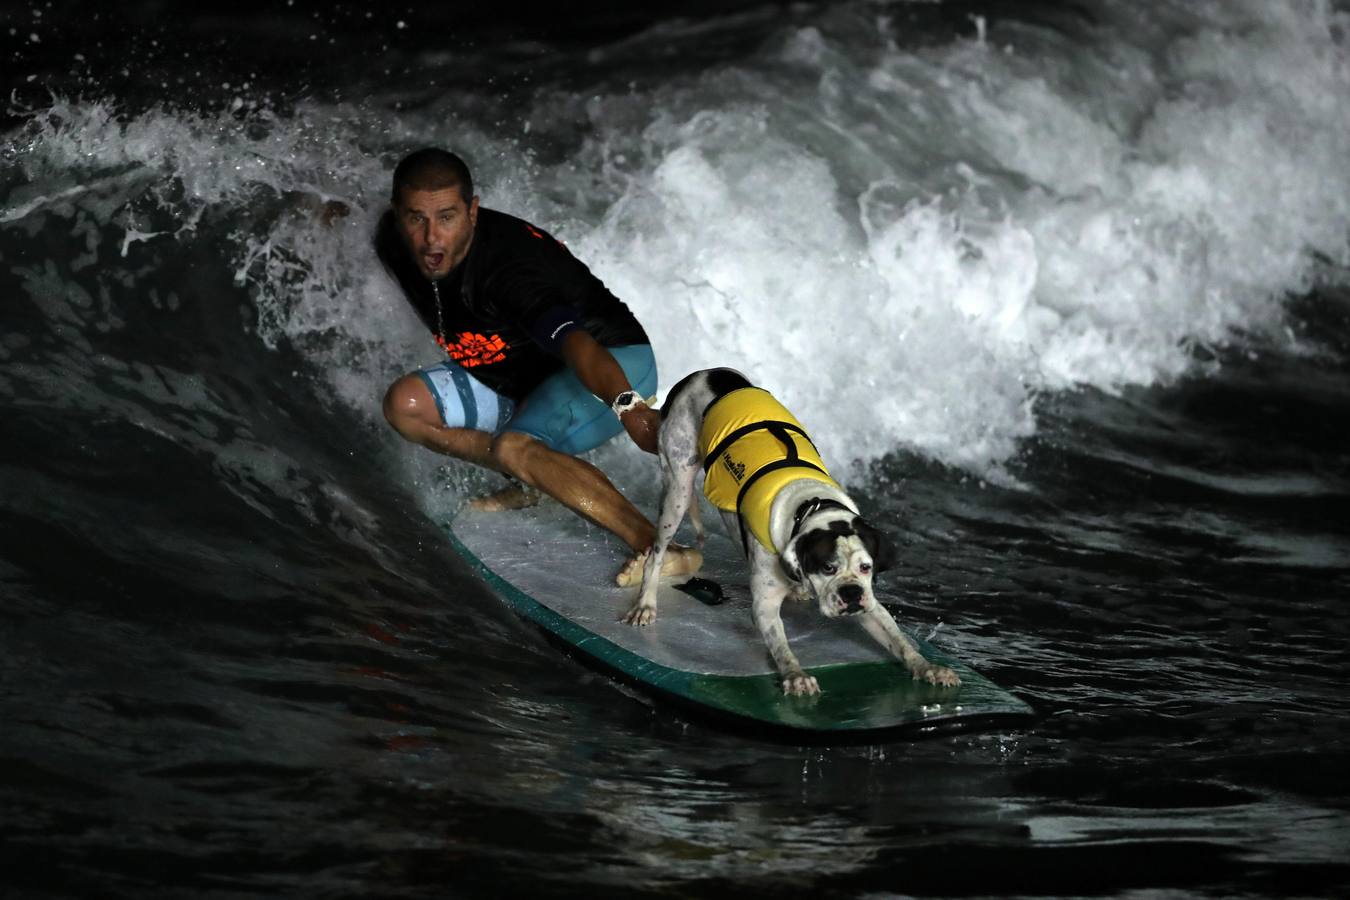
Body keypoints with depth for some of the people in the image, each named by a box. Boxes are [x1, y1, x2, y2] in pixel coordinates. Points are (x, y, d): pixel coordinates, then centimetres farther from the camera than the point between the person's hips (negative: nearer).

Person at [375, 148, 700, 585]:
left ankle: (656, 546, -43)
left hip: (612, 369, -8)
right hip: (520, 383, 8)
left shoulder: (507, 263, -35)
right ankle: (534, 480, -1)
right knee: (406, 404, -9)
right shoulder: (393, 245, -14)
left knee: (513, 448, -36)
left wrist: (627, 406, -66)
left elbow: (573, 341, -52)